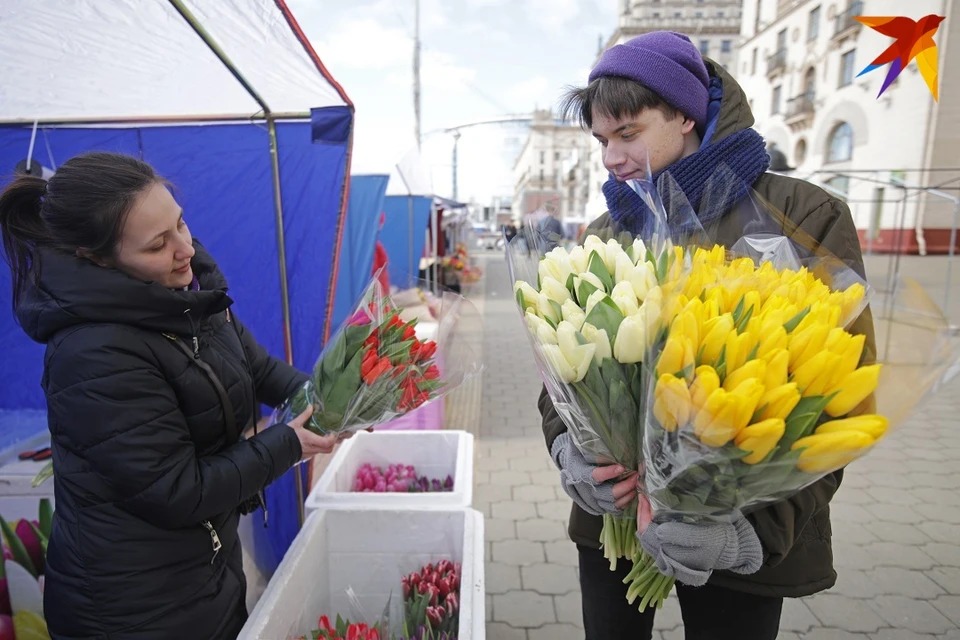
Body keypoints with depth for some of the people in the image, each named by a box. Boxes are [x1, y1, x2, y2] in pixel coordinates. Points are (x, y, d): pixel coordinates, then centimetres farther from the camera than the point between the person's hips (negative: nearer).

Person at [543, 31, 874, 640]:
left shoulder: (807, 220, -9)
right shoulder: (603, 236, 3)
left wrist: (756, 530, -21)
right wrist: (569, 449, -16)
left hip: (743, 537, -3)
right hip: (613, 517, 4)